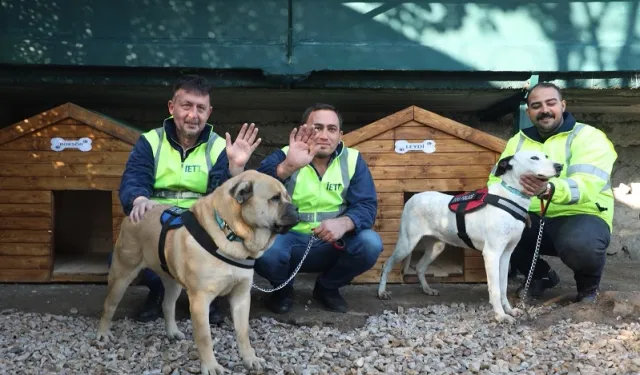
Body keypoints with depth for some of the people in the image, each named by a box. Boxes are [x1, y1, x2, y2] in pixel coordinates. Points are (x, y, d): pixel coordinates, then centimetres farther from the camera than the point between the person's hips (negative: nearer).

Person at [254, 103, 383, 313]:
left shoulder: (353, 160, -2)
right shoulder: (283, 157, -9)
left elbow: (366, 205, -10)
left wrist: (344, 223, -34)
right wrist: (287, 167, -49)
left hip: (332, 244, 2)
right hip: (289, 239, -2)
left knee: (371, 244, -24)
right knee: (264, 250, -33)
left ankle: (327, 287, 7)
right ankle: (282, 289, 6)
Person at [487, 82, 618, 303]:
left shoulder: (588, 137, -9)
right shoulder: (518, 141, 9)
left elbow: (586, 185, -26)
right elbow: (496, 180, 4)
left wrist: (548, 190, -48)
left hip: (581, 216, -5)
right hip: (535, 219, 5)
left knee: (581, 244, -39)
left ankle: (589, 286, 1)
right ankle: (541, 276, 9)